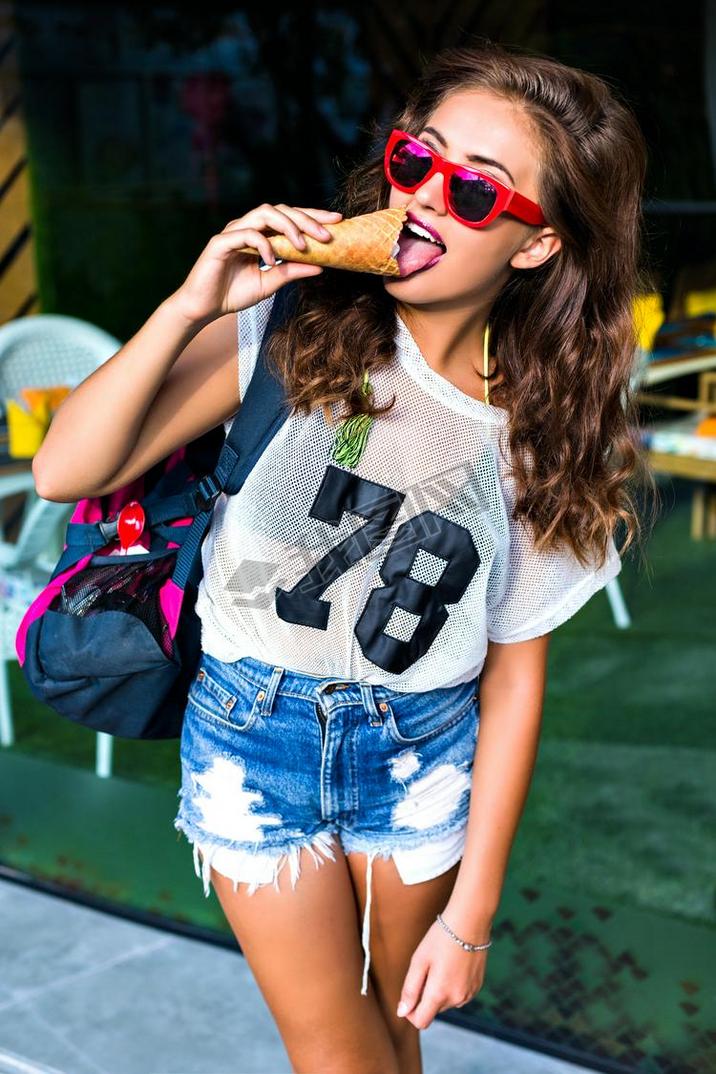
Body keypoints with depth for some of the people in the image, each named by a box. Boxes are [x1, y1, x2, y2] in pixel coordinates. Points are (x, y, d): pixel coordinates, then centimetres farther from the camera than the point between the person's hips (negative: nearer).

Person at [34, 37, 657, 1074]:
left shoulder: (538, 432, -8)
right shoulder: (294, 324, -13)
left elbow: (514, 678, -6)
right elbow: (66, 472, -18)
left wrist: (470, 917, -4)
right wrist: (190, 308, -31)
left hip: (421, 754, 2)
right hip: (255, 737, -1)